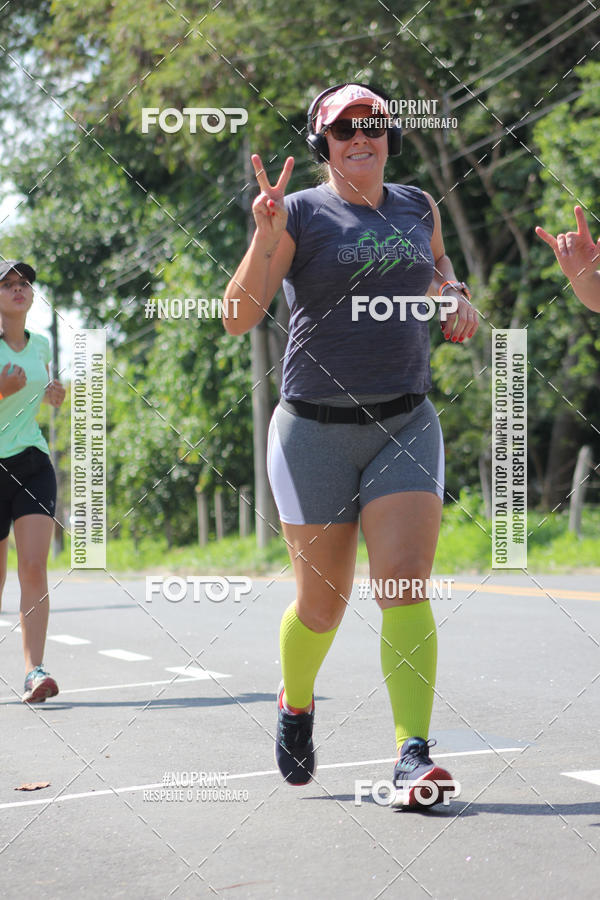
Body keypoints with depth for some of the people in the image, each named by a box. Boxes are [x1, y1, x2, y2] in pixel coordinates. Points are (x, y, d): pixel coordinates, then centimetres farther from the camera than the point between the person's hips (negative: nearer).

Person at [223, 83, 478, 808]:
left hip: (405, 424, 3)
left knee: (406, 588, -12)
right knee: (322, 601, 7)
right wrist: (265, 237, -26)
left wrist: (457, 298, 9)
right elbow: (237, 319, -12)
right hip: (316, 429, -2)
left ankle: (413, 754, -12)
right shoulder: (300, 213, -4)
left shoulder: (417, 207, 9)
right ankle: (295, 703, 37)